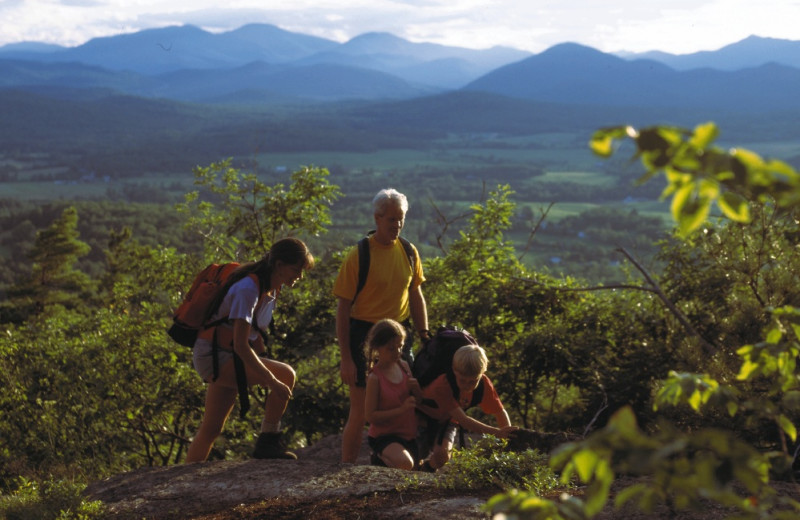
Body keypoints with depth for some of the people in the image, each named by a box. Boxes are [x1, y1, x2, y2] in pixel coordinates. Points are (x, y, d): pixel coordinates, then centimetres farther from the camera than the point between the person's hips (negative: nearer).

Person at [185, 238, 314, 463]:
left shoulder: (271, 287, 6)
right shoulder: (248, 289, -23)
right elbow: (240, 345, -29)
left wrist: (265, 363, 9)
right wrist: (272, 380, -30)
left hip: (227, 359, 10)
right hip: (213, 356, -10)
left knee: (212, 428, 10)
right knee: (286, 375, -23)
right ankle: (268, 442, -16)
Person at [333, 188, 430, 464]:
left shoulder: (409, 252, 4)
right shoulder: (359, 256, -11)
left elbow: (416, 296, 15)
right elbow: (343, 309, -10)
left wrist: (424, 336, 7)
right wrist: (345, 358, -13)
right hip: (364, 335, -5)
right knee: (360, 411, -3)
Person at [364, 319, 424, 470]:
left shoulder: (404, 366, 0)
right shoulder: (375, 378, -17)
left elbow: (420, 401, 9)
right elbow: (370, 416, -18)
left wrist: (416, 388, -14)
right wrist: (401, 409, -25)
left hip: (408, 434, 7)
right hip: (383, 435, -7)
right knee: (404, 464, -31)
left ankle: (385, 456, 32)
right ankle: (381, 457, -3)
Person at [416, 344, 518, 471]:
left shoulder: (484, 383, -24)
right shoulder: (443, 385, -41)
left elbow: (500, 412, -13)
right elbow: (463, 420, -46)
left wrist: (507, 434, -30)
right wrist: (497, 432, -54)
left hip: (447, 420, 3)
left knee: (442, 455, -18)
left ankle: (429, 468, 15)